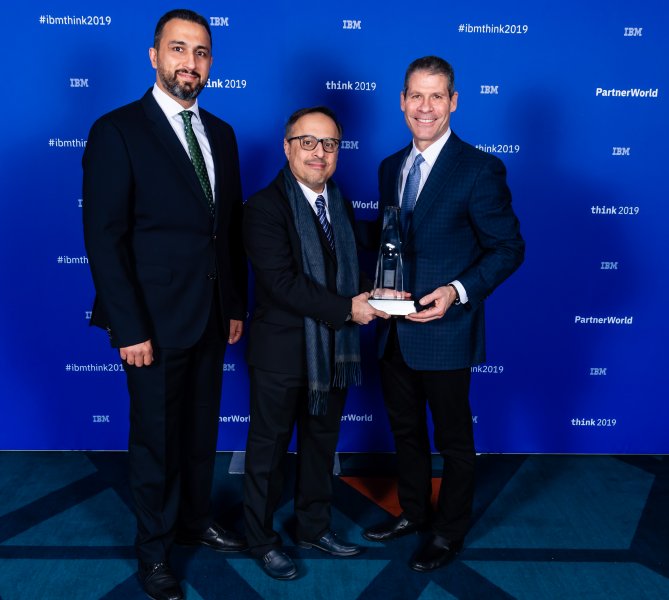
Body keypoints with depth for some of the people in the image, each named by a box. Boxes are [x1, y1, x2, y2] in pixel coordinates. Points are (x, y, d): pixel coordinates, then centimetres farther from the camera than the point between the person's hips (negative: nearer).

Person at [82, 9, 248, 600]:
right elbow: (104, 237, -14)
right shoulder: (117, 130, -10)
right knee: (156, 439, 9)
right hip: (155, 322, -5)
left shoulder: (221, 133, 9)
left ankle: (196, 518, 40)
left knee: (202, 429, 19)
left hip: (211, 318, 6)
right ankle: (154, 548, 28)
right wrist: (129, 329, -17)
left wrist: (237, 305, 10)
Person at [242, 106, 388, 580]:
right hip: (282, 354, -6)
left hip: (332, 352, 7)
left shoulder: (340, 203, 8)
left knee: (322, 443, 20)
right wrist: (346, 309, -25)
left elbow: (352, 264, 11)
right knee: (269, 448, 11)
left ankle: (314, 526, 40)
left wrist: (369, 294, -10)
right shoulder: (265, 206, -15)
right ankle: (263, 540, 29)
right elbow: (282, 281, -24)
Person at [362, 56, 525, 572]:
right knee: (405, 429, 21)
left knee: (453, 437, 11)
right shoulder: (391, 167, 9)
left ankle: (450, 531, 30)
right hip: (394, 329, 6)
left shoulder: (480, 169, -12)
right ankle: (413, 513, 41)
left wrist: (458, 291, -24)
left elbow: (508, 248, -12)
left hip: (444, 330, -6)